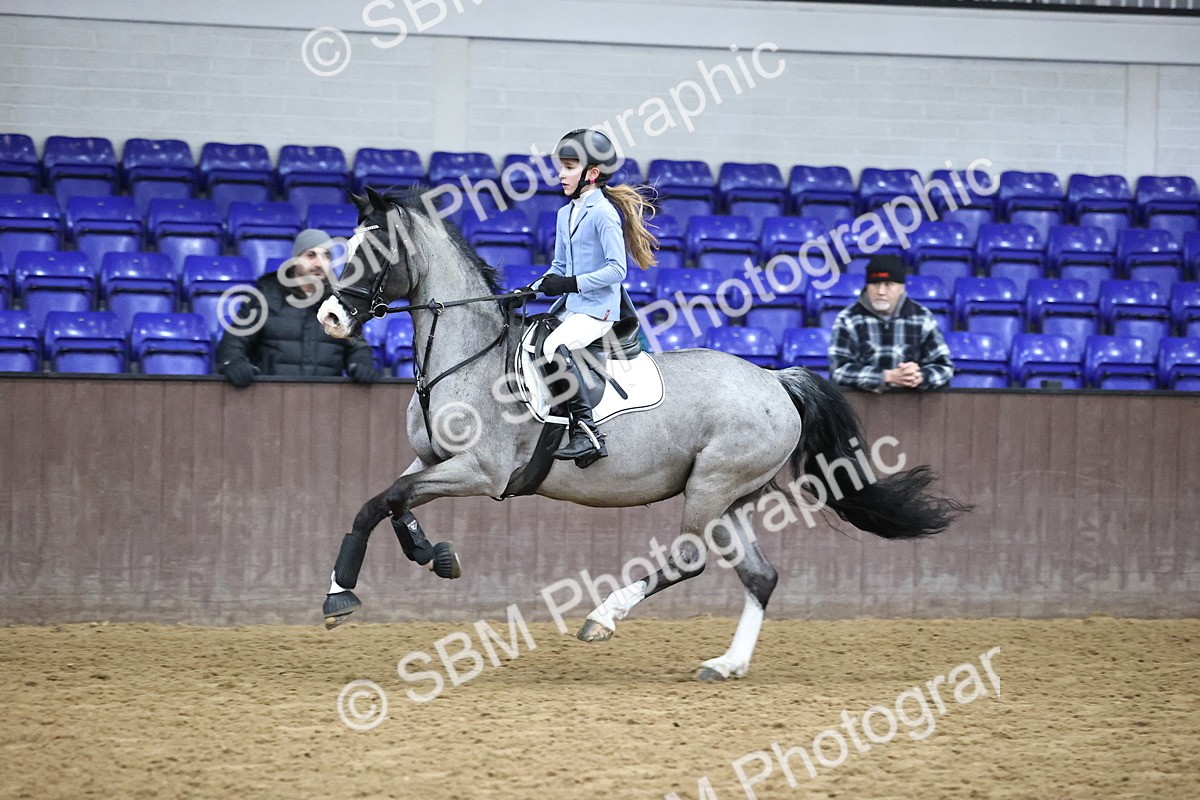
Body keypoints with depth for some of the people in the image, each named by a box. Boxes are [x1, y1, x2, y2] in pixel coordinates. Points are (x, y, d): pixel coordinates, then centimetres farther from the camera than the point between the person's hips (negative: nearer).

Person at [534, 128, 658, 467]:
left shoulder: (604, 213, -11)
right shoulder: (565, 214, 16)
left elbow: (616, 269, -17)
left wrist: (571, 283, -22)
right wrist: (537, 286, 3)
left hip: (598, 308, -10)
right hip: (571, 308, 10)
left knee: (555, 347, -32)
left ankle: (587, 433, -35)